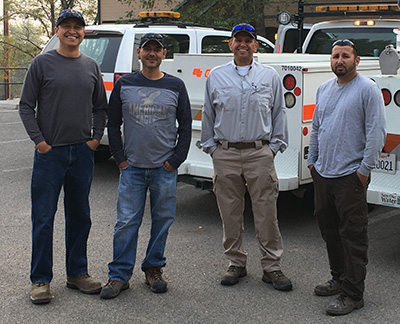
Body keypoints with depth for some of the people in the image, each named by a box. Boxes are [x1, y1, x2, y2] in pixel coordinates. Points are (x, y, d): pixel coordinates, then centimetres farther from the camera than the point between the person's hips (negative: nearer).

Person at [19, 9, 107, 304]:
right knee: (43, 217, -1)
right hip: (50, 151, -4)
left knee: (80, 216, 11)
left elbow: (101, 107, 16)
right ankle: (41, 279, 9)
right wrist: (39, 140, -9)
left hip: (83, 152, 4)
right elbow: (26, 106, -1)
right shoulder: (42, 63, -1)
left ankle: (77, 273, 23)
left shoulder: (91, 66, 10)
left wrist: (96, 137, 4)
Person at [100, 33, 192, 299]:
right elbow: (113, 124, 9)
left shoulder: (176, 86, 4)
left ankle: (154, 269, 23)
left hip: (165, 168, 1)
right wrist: (120, 158, 1)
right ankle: (119, 275, 9)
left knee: (162, 220, 7)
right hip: (132, 167, 0)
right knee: (126, 222, -1)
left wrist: (175, 160, -1)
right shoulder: (124, 84, 5)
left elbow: (186, 126, 7)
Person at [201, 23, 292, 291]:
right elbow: (208, 114, 15)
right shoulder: (216, 76, 10)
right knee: (230, 213, 7)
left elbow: (279, 114, 11)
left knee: (266, 213, -2)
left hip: (259, 153, -1)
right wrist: (211, 146, 9)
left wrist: (274, 146, 4)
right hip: (225, 154, 1)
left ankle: (272, 267, 8)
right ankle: (236, 263, 20)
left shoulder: (270, 76, 9)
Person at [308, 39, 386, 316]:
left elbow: (376, 133, -11)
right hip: (323, 173, 7)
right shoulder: (324, 89, 14)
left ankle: (352, 294, 4)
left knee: (353, 236, -3)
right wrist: (312, 160, 18)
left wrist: (364, 169, -14)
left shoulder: (368, 89, -8)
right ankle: (339, 279, 31)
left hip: (350, 176, -7)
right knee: (329, 230, 16)